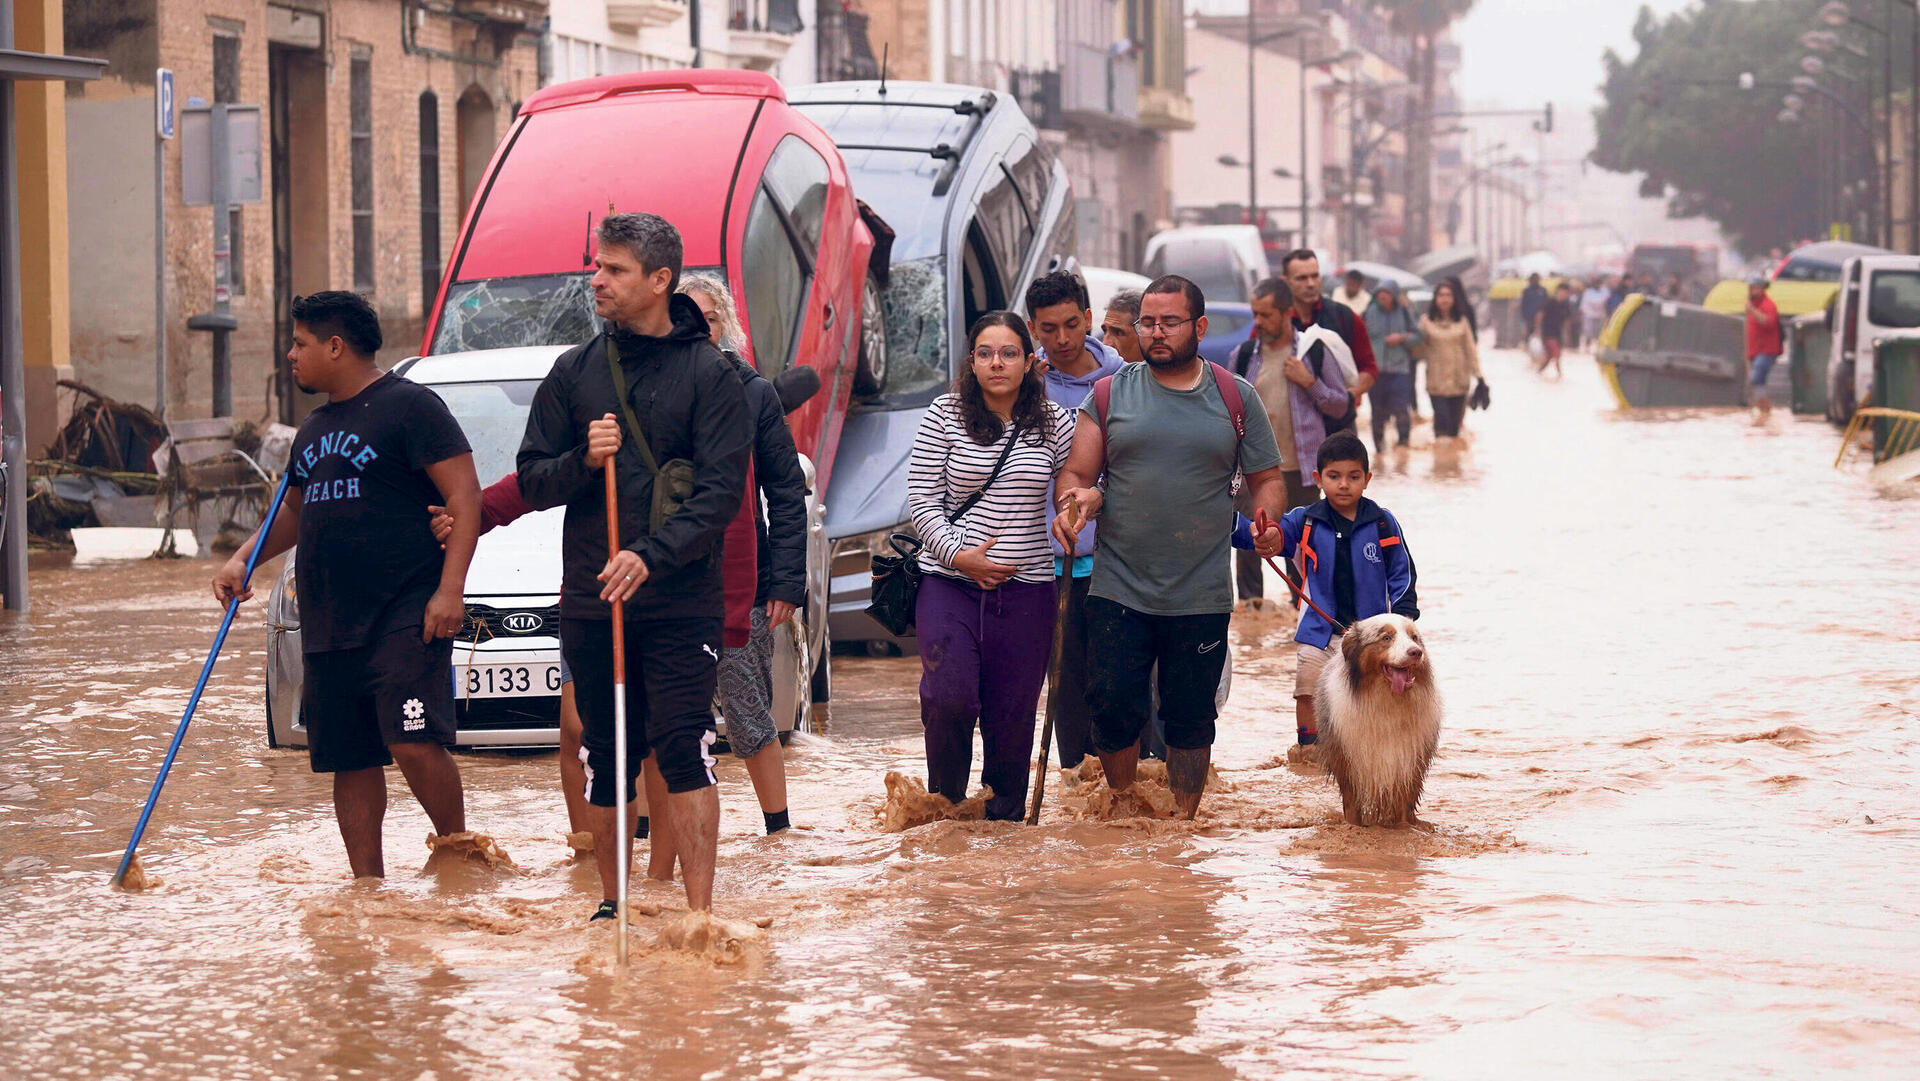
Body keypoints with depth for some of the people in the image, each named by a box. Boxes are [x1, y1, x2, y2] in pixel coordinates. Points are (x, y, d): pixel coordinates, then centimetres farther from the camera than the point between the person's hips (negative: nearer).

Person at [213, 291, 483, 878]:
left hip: (404, 619, -8)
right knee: (350, 762, 7)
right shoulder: (314, 428, 21)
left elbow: (465, 496, -10)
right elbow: (294, 511, 34)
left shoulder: (408, 405, -5)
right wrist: (242, 561, 16)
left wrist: (450, 589, -19)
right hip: (328, 627, 8)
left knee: (414, 742, -19)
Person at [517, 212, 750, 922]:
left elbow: (722, 489, -8)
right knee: (606, 756, 8)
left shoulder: (709, 374, -1)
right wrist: (582, 460, -11)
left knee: (683, 749, -12)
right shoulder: (575, 372, 11)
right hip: (589, 599, 4)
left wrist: (654, 556, -21)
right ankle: (611, 902, 20)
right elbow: (532, 483, 11)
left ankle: (700, 910, -12)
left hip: (682, 602, -4)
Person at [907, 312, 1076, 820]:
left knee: (1013, 711, 3)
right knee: (949, 697, -15)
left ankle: (1006, 813, 19)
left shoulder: (1055, 424, 5)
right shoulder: (944, 415, 1)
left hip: (1026, 588, 2)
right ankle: (944, 803, 7)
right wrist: (958, 555, -12)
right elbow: (921, 498, 0)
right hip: (950, 582, -2)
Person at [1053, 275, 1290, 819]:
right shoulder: (1109, 396, 5)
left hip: (1202, 596, 0)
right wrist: (1076, 500, -18)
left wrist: (1268, 523, -10)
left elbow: (1266, 478, 11)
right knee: (1114, 710, -4)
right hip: (1118, 591, 0)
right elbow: (1076, 475, 6)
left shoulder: (1236, 398, 6)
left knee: (1190, 719, 6)